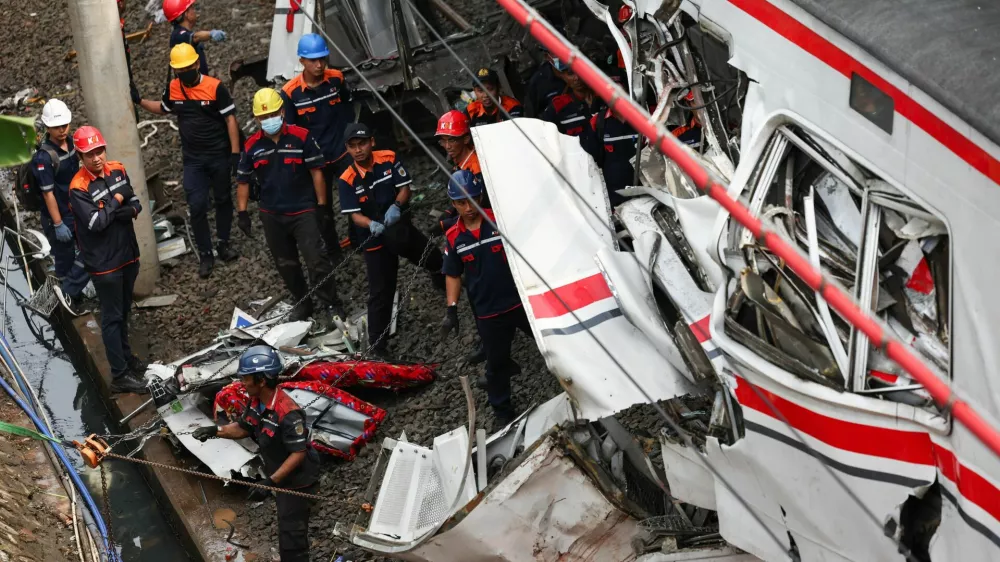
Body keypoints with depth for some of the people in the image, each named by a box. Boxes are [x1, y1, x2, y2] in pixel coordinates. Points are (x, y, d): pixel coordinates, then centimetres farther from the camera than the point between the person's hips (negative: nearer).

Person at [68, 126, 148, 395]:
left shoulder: (117, 170, 1)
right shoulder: (78, 188, -20)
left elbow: (136, 205, 2)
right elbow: (96, 223, -27)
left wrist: (126, 212, -19)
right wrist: (116, 202, -14)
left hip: (128, 254, 7)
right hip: (104, 263, -7)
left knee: (124, 311, 23)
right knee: (112, 317, 1)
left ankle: (125, 354, 40)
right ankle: (120, 375, 6)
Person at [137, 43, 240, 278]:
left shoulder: (215, 87, -15)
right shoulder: (172, 89, -2)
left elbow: (230, 119, -10)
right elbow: (163, 109, 20)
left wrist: (235, 153, -13)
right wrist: (139, 101, 9)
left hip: (219, 155, -2)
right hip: (193, 160, 2)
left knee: (223, 200, 12)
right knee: (197, 206, -4)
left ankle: (224, 244, 29)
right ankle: (205, 255, 6)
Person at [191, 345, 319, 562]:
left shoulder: (288, 414, -34)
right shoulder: (256, 402, -6)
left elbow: (298, 454, -30)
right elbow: (243, 428, 11)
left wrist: (270, 482, -32)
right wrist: (215, 431, -6)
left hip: (296, 480, -9)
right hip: (281, 477, 9)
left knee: (290, 533, -2)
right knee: (288, 526, 26)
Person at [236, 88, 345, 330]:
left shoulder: (301, 137, -10)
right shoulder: (253, 146, 0)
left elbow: (316, 172, -6)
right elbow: (243, 181, 9)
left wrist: (322, 205, -7)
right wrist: (242, 212, 3)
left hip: (304, 212, -4)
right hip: (272, 216, 4)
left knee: (317, 261, -9)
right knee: (286, 264, 14)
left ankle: (330, 307, 1)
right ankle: (302, 304, 30)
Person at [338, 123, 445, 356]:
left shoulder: (389, 159, -10)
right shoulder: (348, 180, -15)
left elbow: (404, 187, -10)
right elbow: (354, 214, -18)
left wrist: (396, 206, -31)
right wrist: (372, 225, -39)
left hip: (401, 229, 3)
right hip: (375, 240, -3)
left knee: (436, 261, 19)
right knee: (380, 293, -3)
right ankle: (377, 346, 4)